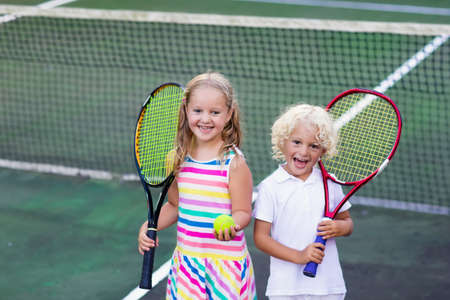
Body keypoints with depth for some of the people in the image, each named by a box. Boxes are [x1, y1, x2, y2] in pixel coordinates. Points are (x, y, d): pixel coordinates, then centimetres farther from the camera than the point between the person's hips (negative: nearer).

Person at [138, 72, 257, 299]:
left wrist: (231, 224, -31)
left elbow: (242, 212, -10)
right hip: (186, 261, 5)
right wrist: (149, 227, 2)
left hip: (225, 263, -5)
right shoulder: (179, 159, 4)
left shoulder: (233, 162, -11)